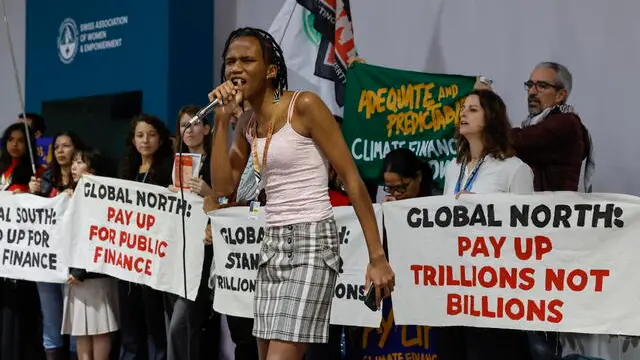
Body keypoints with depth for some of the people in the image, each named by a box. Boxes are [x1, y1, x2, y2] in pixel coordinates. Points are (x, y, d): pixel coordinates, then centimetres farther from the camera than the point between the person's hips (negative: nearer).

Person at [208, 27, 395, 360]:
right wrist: (222, 121, 0)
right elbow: (223, 186, 6)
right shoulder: (247, 125, 13)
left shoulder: (304, 106, -9)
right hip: (273, 246, 8)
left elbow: (352, 180, -10)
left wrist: (377, 256, -14)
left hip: (312, 242, -8)